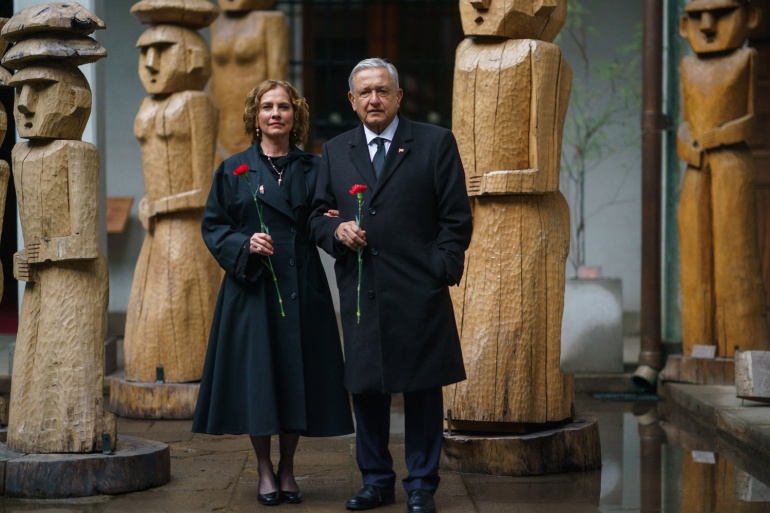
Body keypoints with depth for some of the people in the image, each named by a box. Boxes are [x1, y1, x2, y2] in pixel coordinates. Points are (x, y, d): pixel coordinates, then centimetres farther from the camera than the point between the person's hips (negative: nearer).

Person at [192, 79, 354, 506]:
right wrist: (244, 245, -14)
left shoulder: (313, 169, 8)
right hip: (251, 288, -1)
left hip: (301, 290, 1)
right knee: (256, 377, -2)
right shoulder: (233, 171, 4)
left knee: (297, 375, 2)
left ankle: (287, 469, 15)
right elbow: (212, 226, 3)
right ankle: (264, 471, 11)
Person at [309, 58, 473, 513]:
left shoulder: (436, 143, 2)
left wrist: (441, 274, -8)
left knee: (422, 390, 2)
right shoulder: (335, 152, 13)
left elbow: (456, 218, 0)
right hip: (359, 293, 3)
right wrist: (336, 230, -7)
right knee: (365, 388, 8)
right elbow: (319, 216, 15)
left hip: (418, 293, -3)